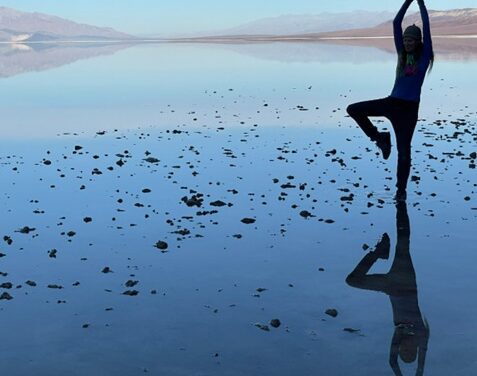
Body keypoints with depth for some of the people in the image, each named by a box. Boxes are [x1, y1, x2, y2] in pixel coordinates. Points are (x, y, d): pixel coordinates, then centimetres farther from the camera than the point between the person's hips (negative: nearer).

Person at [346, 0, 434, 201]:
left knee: (404, 149, -1)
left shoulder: (424, 56, 0)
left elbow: (426, 26, -5)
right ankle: (380, 138, 4)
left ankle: (401, 190, 11)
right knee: (354, 109, -8)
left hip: (409, 108, -5)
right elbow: (396, 23, 8)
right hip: (391, 102, 5)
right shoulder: (402, 54, 11)